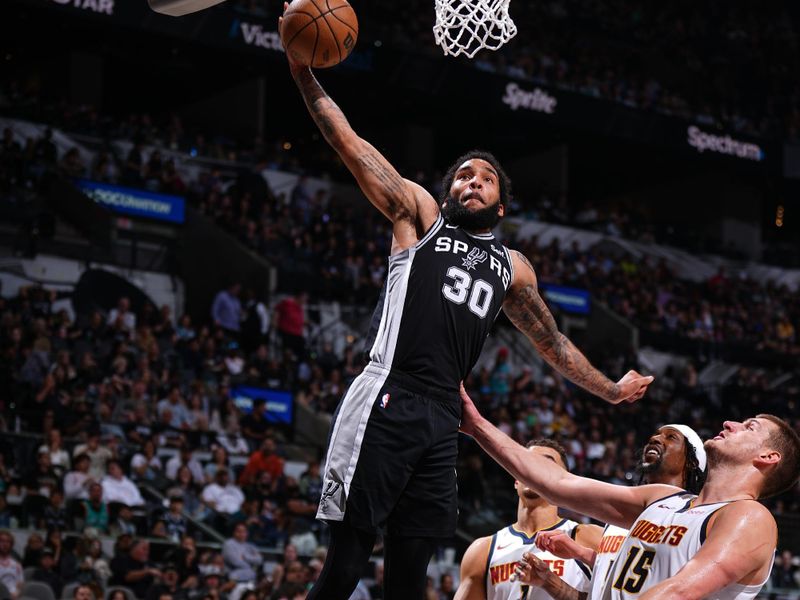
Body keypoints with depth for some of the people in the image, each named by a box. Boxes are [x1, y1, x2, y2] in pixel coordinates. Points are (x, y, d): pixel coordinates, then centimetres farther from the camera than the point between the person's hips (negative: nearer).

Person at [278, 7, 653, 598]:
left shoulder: (512, 266, 24)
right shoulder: (420, 215, 13)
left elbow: (551, 339, 37)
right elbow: (351, 146, 5)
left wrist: (610, 389, 42)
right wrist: (303, 72, -4)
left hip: (442, 419, 5)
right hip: (386, 404, -4)